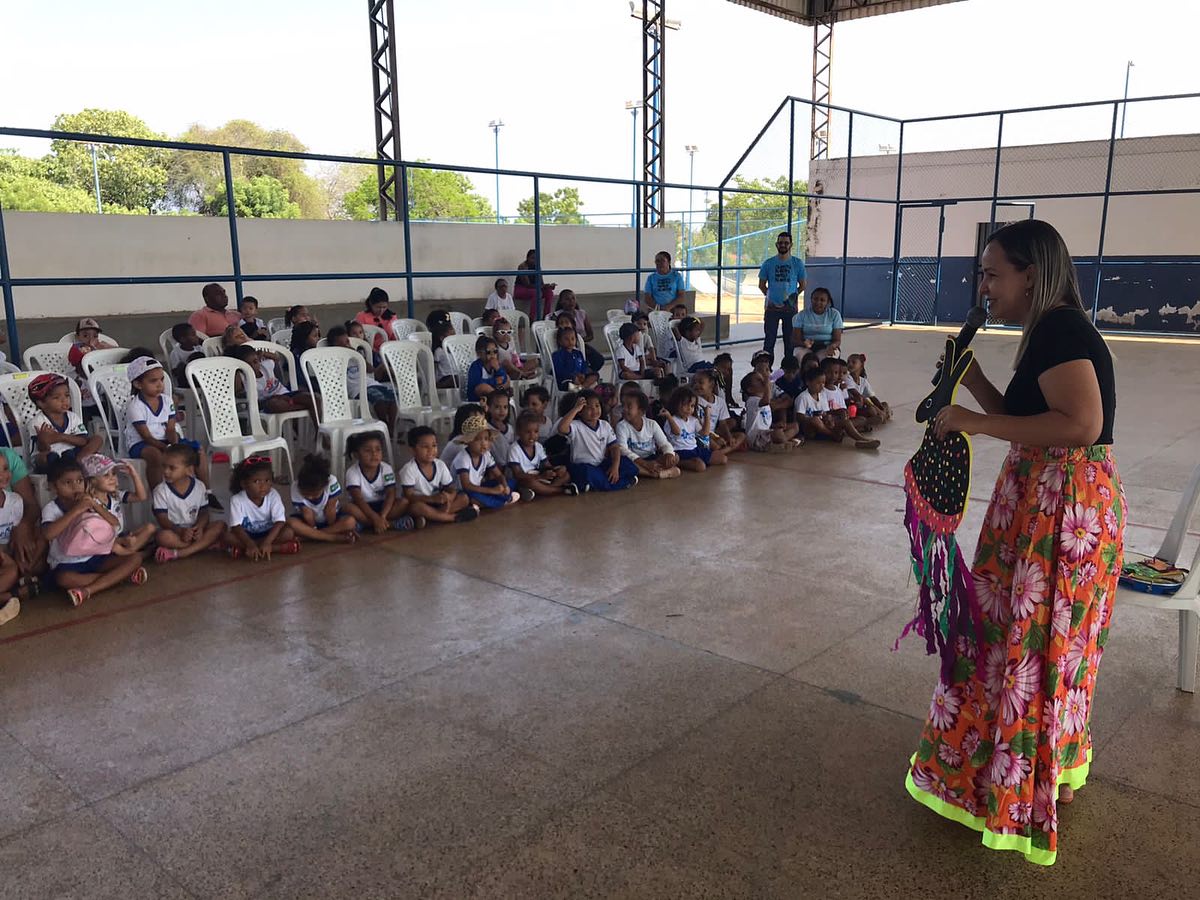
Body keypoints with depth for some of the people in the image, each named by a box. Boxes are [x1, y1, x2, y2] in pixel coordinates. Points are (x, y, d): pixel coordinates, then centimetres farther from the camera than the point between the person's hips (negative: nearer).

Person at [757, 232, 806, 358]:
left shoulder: (798, 263, 2)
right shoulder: (768, 263, 1)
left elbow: (802, 285, 8)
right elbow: (761, 285, 9)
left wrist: (792, 296, 2)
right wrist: (770, 296, 3)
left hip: (790, 307, 0)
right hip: (772, 306, 0)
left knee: (790, 339, 7)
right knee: (769, 339, 2)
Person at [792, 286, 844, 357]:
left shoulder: (834, 314, 3)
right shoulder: (802, 315, 3)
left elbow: (837, 340, -1)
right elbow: (795, 340, -3)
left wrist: (831, 347, -26)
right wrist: (804, 343, -27)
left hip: (826, 347, 0)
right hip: (805, 347, 0)